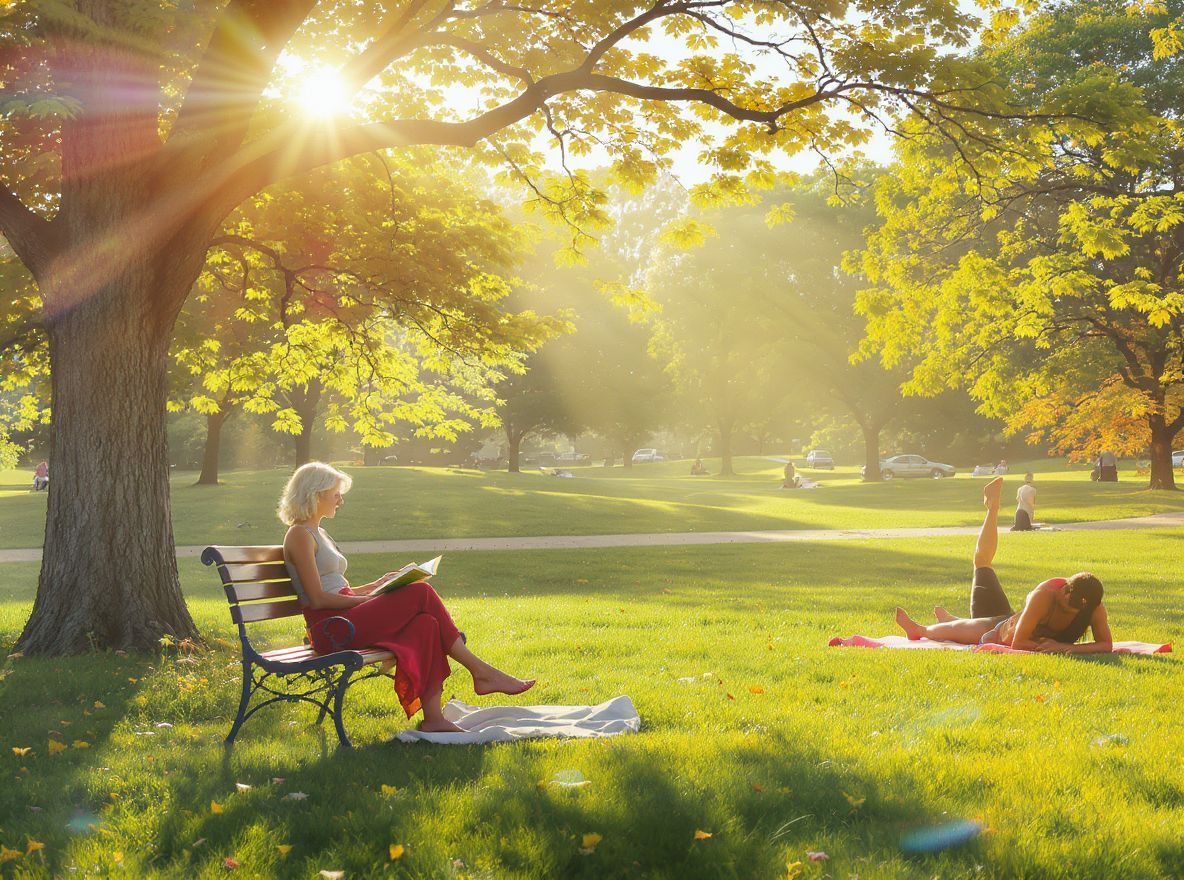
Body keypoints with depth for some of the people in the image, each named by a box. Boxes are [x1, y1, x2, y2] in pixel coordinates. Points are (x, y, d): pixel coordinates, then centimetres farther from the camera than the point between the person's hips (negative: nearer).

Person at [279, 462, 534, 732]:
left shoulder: (317, 533, 24)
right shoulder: (300, 535, -6)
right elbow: (318, 598, -14)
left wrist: (377, 585, 10)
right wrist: (369, 598, -13)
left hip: (346, 621, 9)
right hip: (329, 628, -9)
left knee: (426, 623, -16)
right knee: (421, 594, -18)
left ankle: (433, 718, -25)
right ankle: (482, 672, -11)